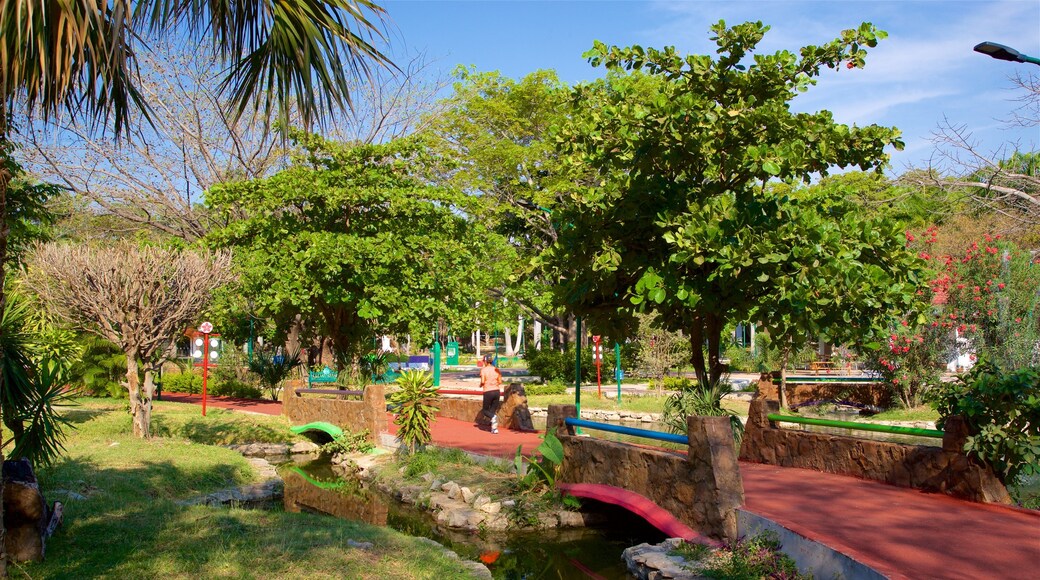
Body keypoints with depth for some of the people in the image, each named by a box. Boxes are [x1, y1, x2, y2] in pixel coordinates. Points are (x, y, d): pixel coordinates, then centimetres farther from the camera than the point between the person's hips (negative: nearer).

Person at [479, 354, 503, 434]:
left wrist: (481, 385, 8)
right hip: (497, 391, 4)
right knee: (493, 410, 14)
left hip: (488, 392, -4)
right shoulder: (497, 370, 7)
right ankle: (494, 428, 3)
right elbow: (500, 382, 6)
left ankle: (493, 417, -19)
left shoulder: (483, 370, -5)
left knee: (485, 410, 12)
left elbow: (482, 382, -13)